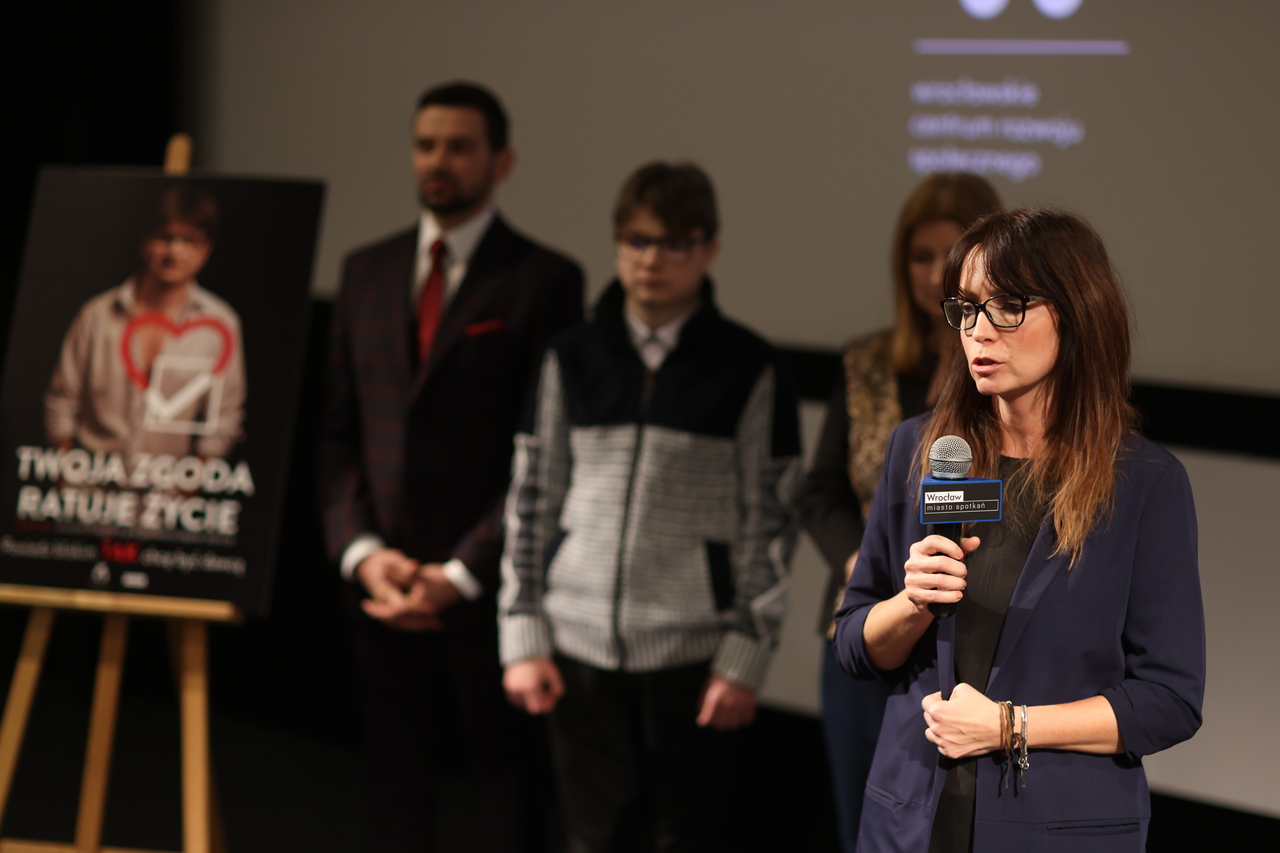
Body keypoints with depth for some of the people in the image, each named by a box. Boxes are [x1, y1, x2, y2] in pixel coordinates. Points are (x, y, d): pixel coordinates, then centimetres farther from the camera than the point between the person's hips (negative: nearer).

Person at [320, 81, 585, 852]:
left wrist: (461, 573, -12)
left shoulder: (543, 280, -3)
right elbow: (339, 430, 12)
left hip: (490, 583, -4)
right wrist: (362, 550, -3)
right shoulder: (368, 272, 13)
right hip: (385, 584, 4)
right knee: (397, 784, 8)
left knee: (506, 782, 2)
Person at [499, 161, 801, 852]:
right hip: (581, 640, 2)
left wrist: (745, 657, -5)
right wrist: (523, 637, 4)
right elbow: (531, 501, 10)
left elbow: (770, 521, 0)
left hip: (692, 647, -2)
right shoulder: (572, 359, 8)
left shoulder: (749, 371, 0)